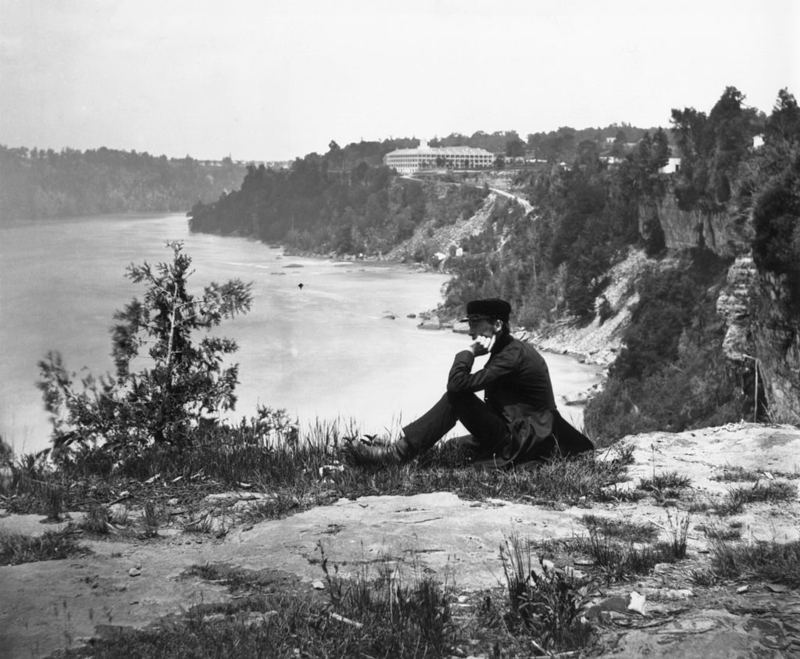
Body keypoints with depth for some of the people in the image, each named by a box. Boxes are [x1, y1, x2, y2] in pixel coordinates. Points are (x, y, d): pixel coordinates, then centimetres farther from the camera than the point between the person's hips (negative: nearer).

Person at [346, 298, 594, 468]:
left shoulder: (513, 354, -17)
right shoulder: (507, 350, 13)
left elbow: (457, 383, -26)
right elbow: (493, 405, 14)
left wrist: (470, 351, -14)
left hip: (522, 440, -10)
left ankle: (399, 453, -19)